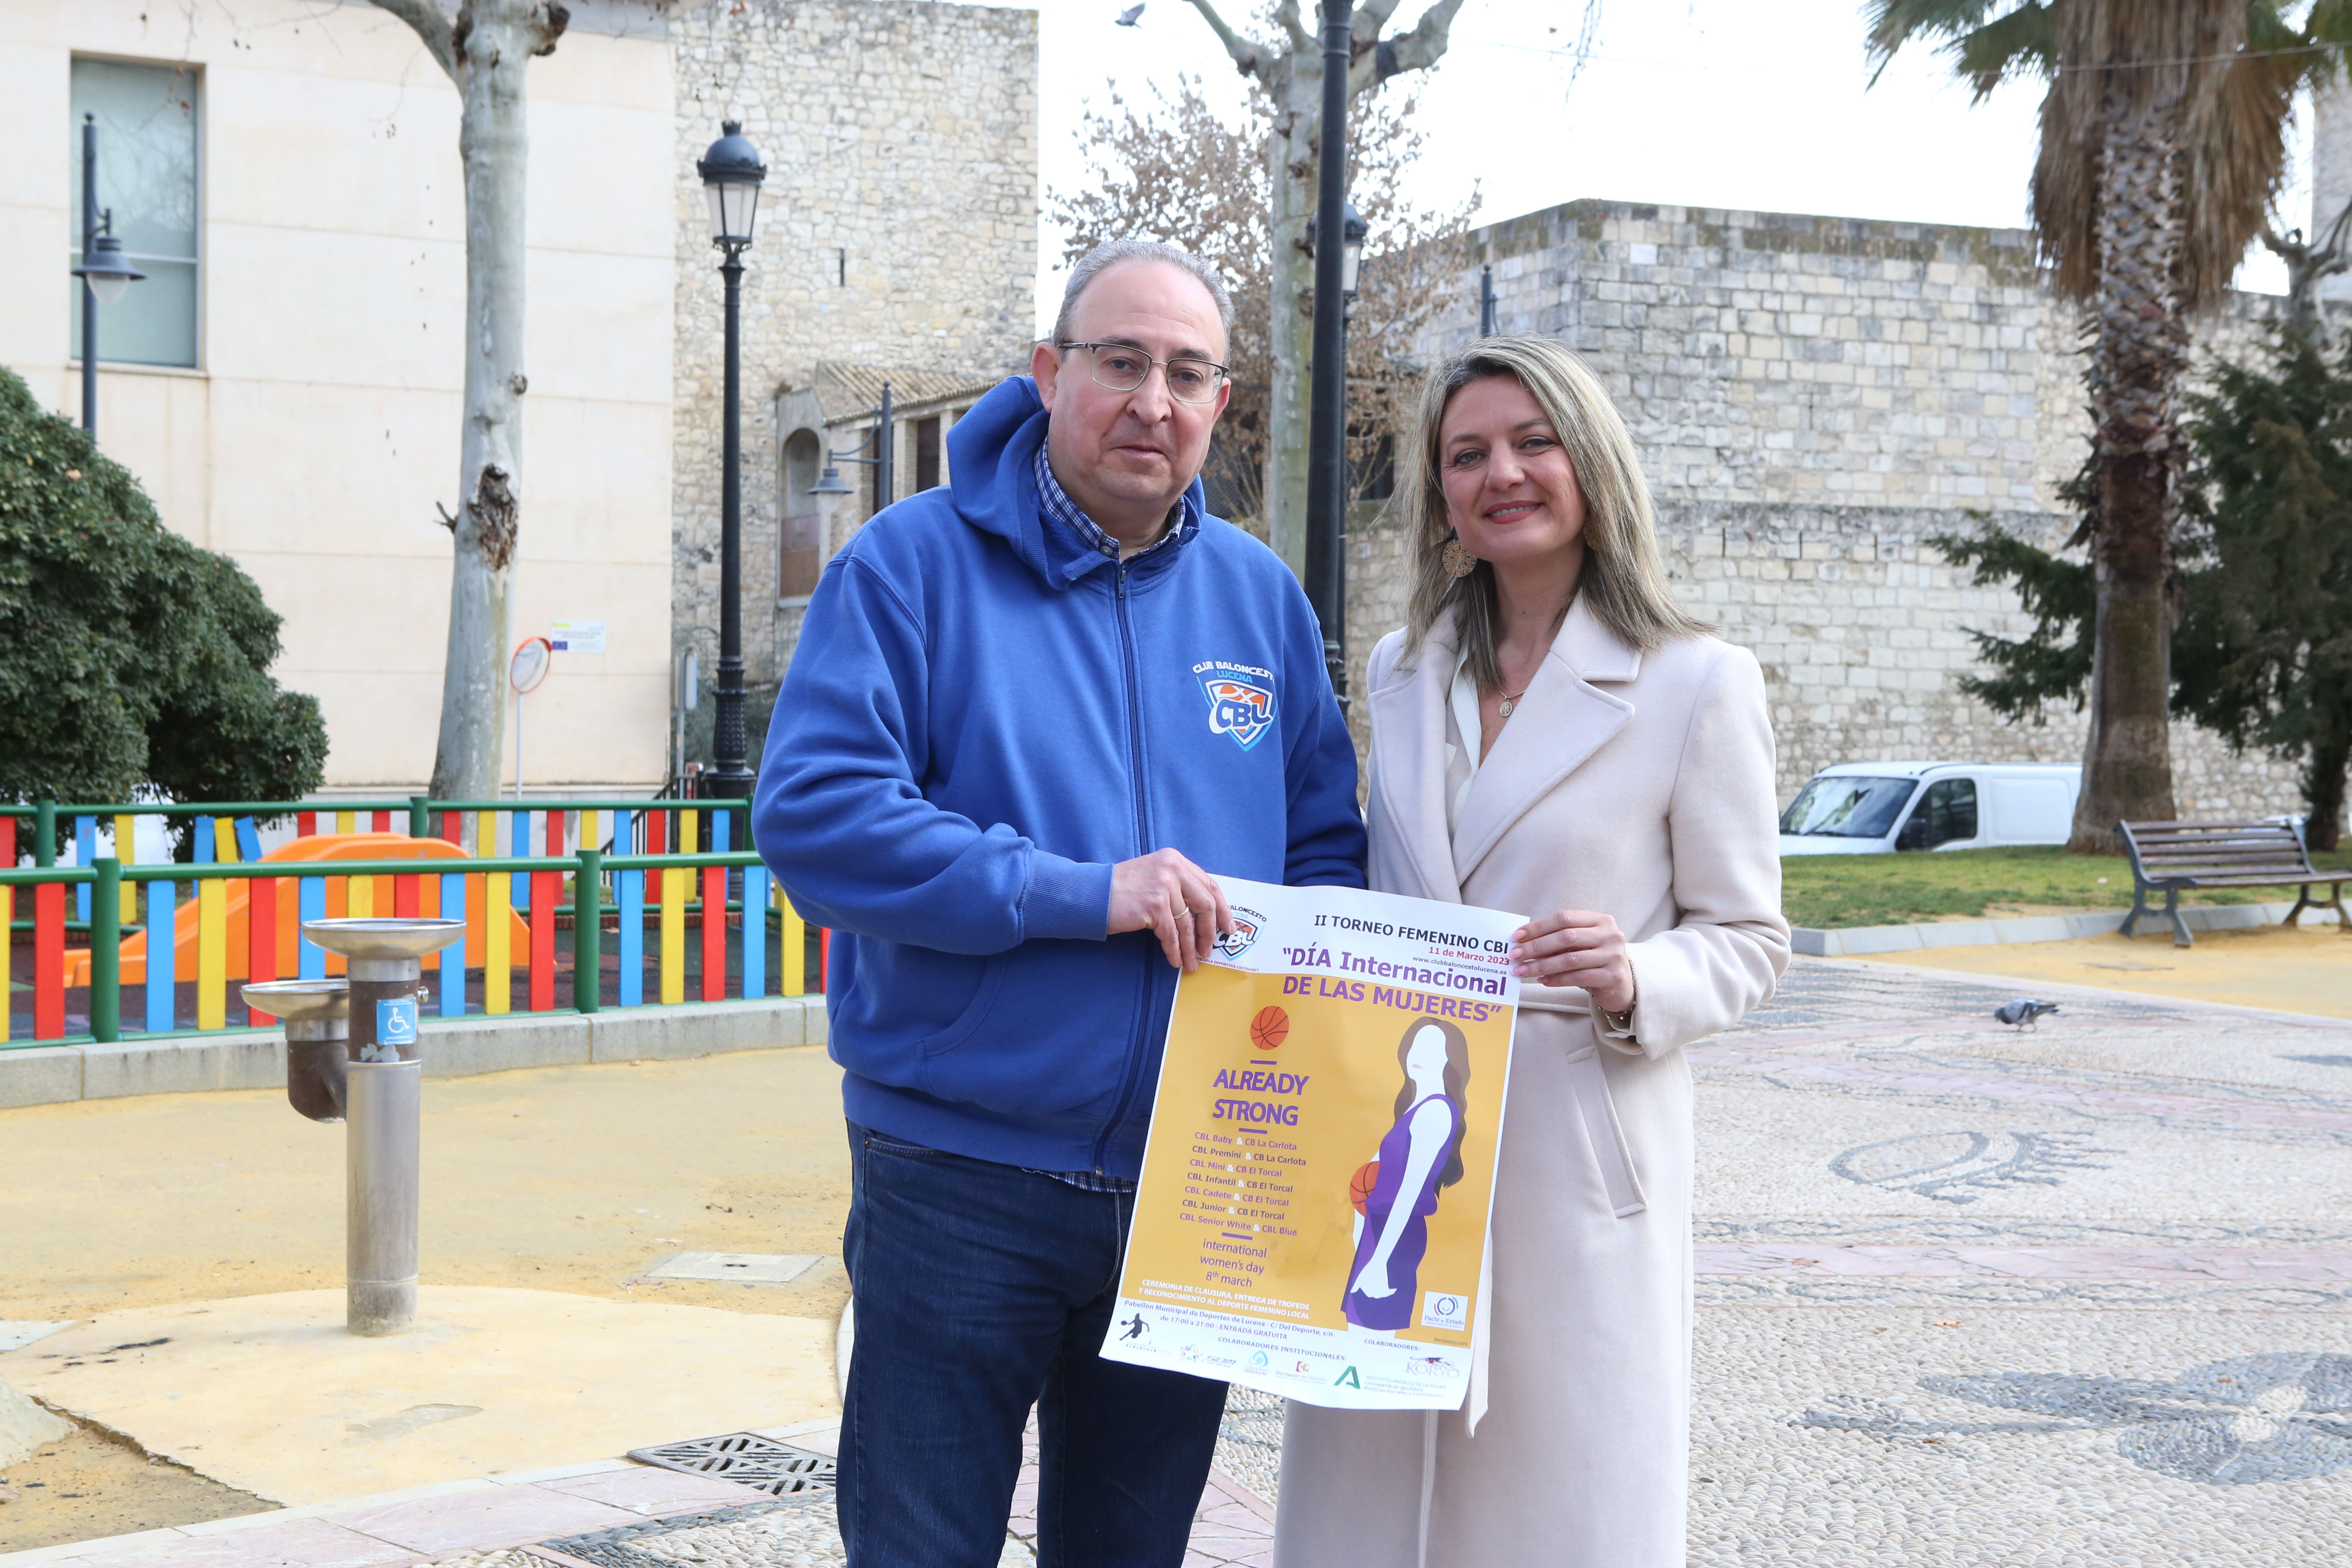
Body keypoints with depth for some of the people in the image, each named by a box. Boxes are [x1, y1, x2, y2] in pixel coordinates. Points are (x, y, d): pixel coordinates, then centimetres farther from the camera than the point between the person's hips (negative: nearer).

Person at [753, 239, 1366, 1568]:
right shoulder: (916, 563, -6)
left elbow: (1329, 850, 14)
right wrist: (1077, 895, -22)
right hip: (963, 1187, -4)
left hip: (1199, 1190, 4)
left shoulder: (1262, 597, 8)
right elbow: (814, 813, -17)